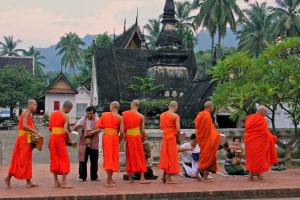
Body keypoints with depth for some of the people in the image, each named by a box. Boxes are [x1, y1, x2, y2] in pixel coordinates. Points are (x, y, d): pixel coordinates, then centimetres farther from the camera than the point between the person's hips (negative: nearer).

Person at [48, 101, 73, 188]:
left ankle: (56, 182, 14)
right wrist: (69, 139, -3)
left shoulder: (52, 114, 12)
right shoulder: (65, 116, -9)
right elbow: (65, 130, -17)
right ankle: (64, 182, -5)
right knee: (64, 159, -1)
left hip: (52, 137, 7)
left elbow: (50, 128, 15)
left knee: (54, 159, 11)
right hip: (60, 138, -7)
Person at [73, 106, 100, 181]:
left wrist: (93, 132, -27)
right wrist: (78, 126, -22)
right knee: (83, 161, 0)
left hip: (94, 144, -1)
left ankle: (94, 177, 14)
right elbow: (75, 129, 1)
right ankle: (82, 176, 8)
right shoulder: (82, 120, 6)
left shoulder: (97, 120, 4)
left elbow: (100, 129, -9)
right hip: (84, 143, 1)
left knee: (94, 162, 4)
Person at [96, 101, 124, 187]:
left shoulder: (104, 114, 3)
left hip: (105, 136, 3)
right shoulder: (120, 118, -5)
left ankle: (110, 178, 22)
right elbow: (121, 132, -8)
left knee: (108, 156, 15)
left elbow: (98, 126, 2)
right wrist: (119, 140, 8)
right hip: (114, 137, -3)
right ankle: (109, 181, 0)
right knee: (113, 157, 4)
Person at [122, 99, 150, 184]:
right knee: (140, 157, 3)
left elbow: (123, 128, 0)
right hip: (137, 136, -2)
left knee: (129, 157, 11)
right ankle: (142, 178, -1)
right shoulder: (141, 116, -4)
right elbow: (143, 131, -3)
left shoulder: (124, 114, -1)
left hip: (128, 136, 2)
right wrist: (143, 138, 14)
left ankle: (130, 178, 13)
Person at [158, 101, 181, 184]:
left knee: (165, 156, 17)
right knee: (171, 156, 1)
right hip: (172, 137, -6)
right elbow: (178, 130, -16)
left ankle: (164, 176, 19)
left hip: (164, 137, 6)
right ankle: (168, 178, 5)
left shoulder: (162, 115, 9)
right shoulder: (175, 116, -10)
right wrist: (178, 138, -1)